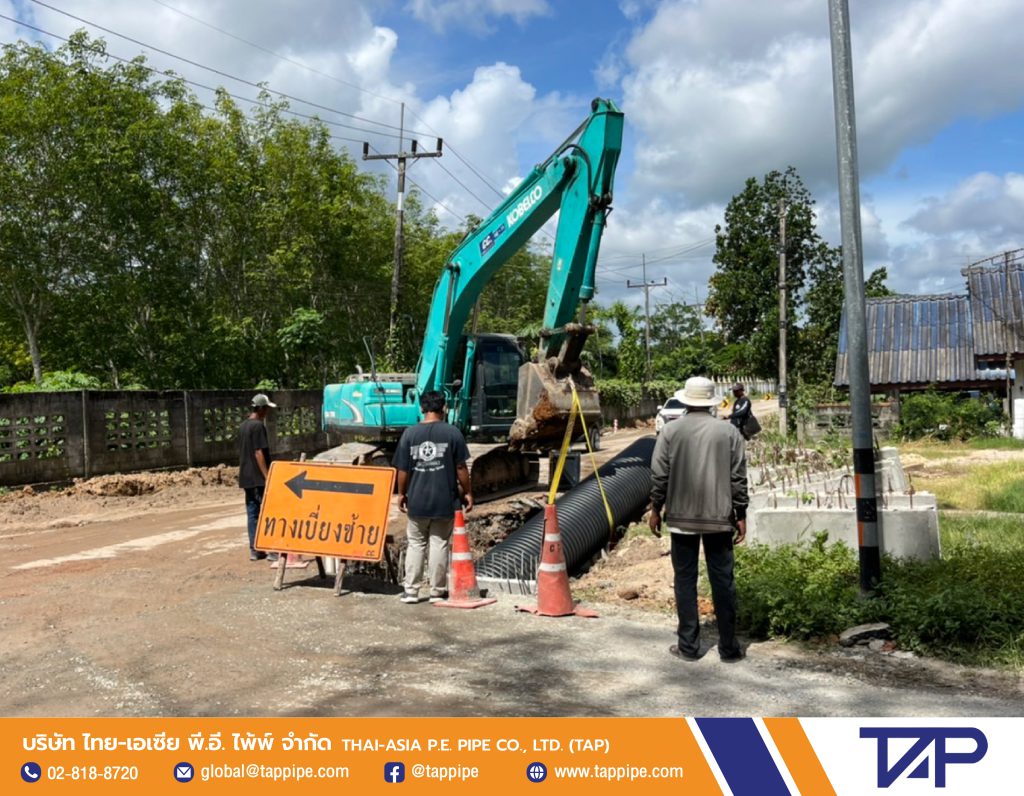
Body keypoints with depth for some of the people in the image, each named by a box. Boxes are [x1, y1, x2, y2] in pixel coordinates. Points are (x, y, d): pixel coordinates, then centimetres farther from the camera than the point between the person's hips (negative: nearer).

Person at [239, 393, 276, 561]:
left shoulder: (242, 426, 14)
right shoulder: (258, 426, -13)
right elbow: (259, 453, -18)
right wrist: (267, 476, -18)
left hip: (246, 478, 9)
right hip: (258, 477, -9)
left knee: (252, 513, 10)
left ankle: (254, 550, 12)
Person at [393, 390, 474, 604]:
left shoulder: (410, 433, -2)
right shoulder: (452, 433, -6)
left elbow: (402, 469, 0)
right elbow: (461, 468, -5)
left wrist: (402, 493, 12)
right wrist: (467, 492, 5)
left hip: (417, 500, 1)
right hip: (444, 500, -1)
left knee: (415, 544, 12)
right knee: (440, 544, 7)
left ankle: (410, 590, 14)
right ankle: (437, 591, 13)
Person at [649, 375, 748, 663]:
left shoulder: (670, 431, -3)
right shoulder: (729, 432, 0)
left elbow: (659, 475, -3)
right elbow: (738, 478, 0)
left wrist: (656, 509, 8)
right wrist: (740, 515, 7)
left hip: (681, 517, -1)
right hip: (719, 517, 1)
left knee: (685, 580, 7)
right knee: (722, 580, 7)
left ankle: (688, 646, 11)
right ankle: (728, 647, 13)